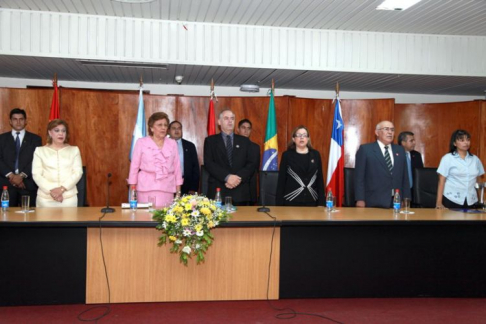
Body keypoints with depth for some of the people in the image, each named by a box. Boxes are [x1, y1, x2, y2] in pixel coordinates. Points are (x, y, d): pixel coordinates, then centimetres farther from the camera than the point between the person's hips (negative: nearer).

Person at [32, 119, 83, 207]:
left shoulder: (74, 150, 11)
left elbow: (78, 172, 1)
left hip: (69, 197, 0)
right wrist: (50, 190, -13)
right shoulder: (40, 151, 9)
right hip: (45, 197, 0)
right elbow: (36, 174, 1)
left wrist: (62, 189, -12)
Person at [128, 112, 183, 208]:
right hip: (147, 188, -2)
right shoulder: (141, 142, 4)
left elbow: (177, 168, 10)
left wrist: (178, 191, 7)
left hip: (167, 189, 2)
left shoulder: (172, 143, 10)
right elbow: (134, 167, 5)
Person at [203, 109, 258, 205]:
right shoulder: (210, 140, 8)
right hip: (218, 191, -1)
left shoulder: (244, 141, 14)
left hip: (240, 192, 2)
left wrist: (239, 178, -11)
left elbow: (253, 163, 5)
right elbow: (208, 163, -4)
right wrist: (227, 177, -17)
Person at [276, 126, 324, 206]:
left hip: (311, 201, 2)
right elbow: (281, 180, 1)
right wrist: (279, 203, -4)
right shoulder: (287, 155, 1)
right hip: (291, 201, -2)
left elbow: (320, 179, 8)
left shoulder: (315, 154, 8)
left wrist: (321, 202, 3)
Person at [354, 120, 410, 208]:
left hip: (397, 202, 4)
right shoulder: (365, 149, 0)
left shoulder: (400, 150, 14)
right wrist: (360, 200, -11)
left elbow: (404, 177, 15)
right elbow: (359, 176, -4)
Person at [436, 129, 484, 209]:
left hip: (471, 201, 3)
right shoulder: (447, 158, -1)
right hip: (451, 200, -3)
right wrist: (439, 202, -10)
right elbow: (441, 181, -4)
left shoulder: (475, 159, 10)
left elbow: (479, 181, 16)